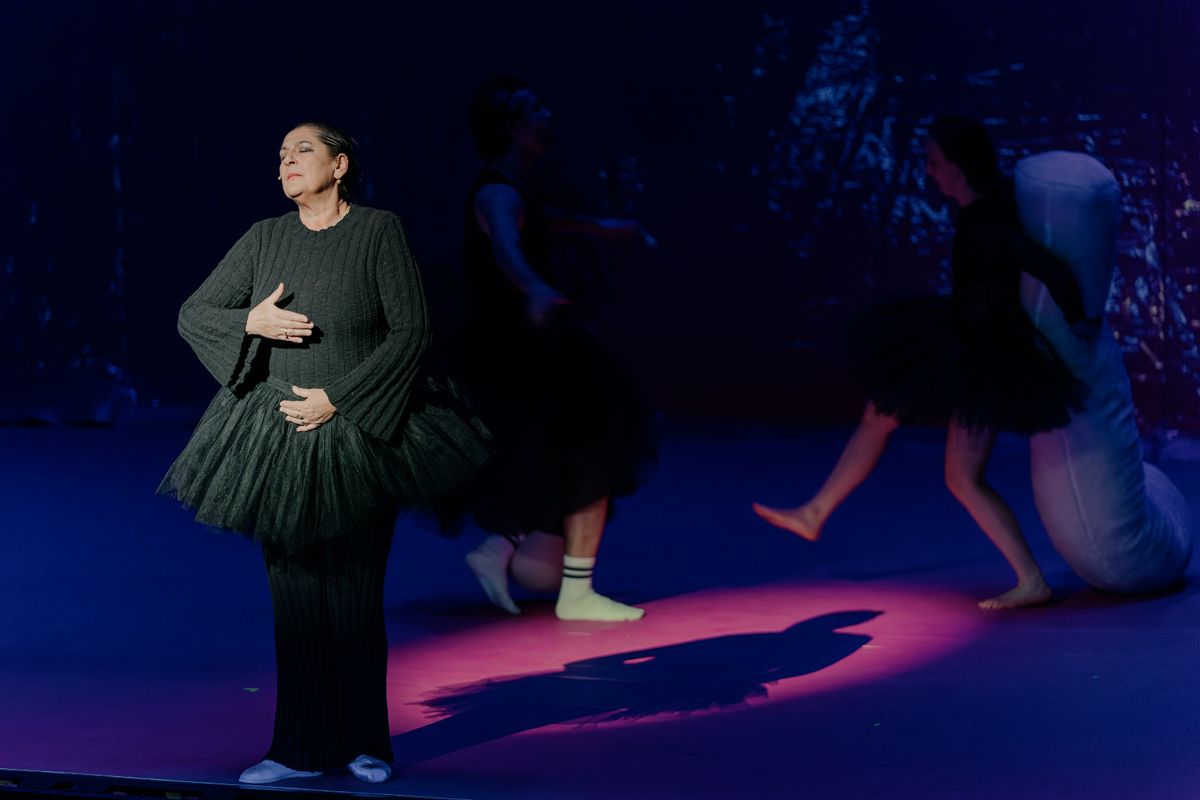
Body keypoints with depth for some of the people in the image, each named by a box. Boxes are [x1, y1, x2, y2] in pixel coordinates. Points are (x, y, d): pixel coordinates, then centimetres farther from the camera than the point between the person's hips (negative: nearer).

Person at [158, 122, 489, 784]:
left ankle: (365, 743, 14)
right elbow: (192, 314, 8)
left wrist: (338, 399, -13)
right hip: (279, 439, 3)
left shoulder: (378, 231, -5)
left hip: (359, 434, -3)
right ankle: (301, 748, 11)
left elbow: (410, 332, -9)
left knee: (355, 593, 0)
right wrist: (251, 321, -13)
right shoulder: (264, 239, 5)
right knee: (293, 592, 4)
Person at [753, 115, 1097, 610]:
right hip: (969, 342, 10)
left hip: (985, 362, -10)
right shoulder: (996, 197, -3)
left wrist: (1077, 320, -19)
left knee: (964, 479, -2)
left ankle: (1032, 582, 3)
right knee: (879, 415, 17)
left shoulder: (983, 225, -29)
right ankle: (815, 515, 29)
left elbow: (1052, 271, -34)